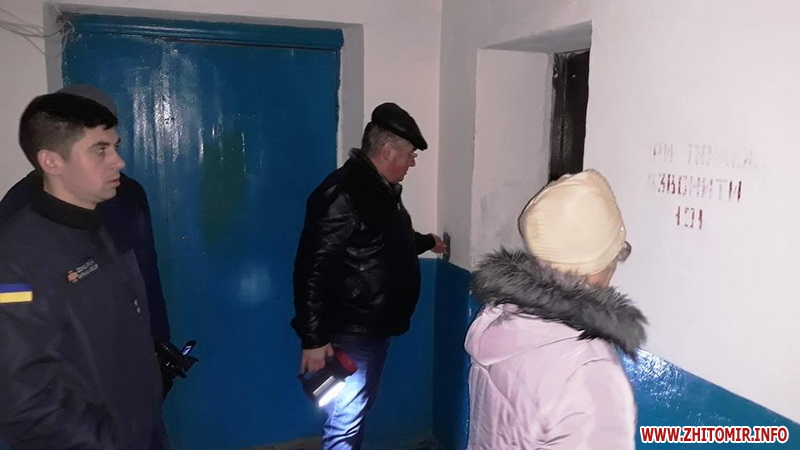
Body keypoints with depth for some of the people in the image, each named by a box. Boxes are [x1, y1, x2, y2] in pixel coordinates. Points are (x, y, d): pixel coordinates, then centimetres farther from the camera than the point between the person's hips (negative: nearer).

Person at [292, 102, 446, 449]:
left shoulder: (382, 189, 11)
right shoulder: (342, 194, -23)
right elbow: (313, 270, -26)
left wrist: (427, 242, 44)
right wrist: (313, 339, -24)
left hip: (375, 328, 10)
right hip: (351, 333, -10)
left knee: (358, 412, 22)